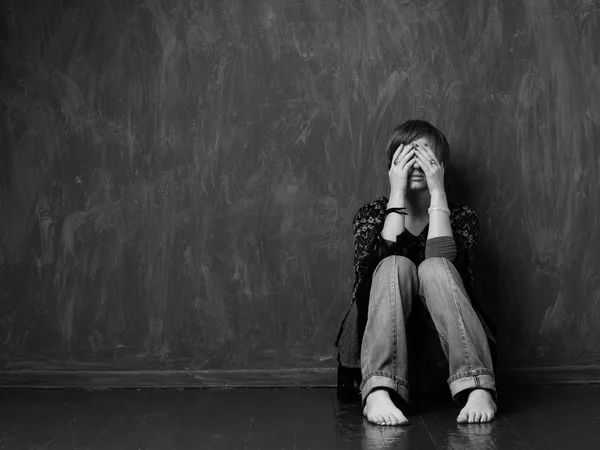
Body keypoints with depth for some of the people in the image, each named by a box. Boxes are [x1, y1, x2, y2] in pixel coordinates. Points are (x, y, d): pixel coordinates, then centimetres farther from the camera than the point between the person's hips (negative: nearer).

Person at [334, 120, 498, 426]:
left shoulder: (461, 217, 9)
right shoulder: (371, 214, 9)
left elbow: (444, 263, -14)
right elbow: (383, 260, -14)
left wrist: (438, 192, -11)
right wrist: (397, 193, -12)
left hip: (443, 352, 0)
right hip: (381, 347, 0)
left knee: (433, 268, -26)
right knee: (396, 265, -27)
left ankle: (478, 389, -41)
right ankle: (378, 392, -44)